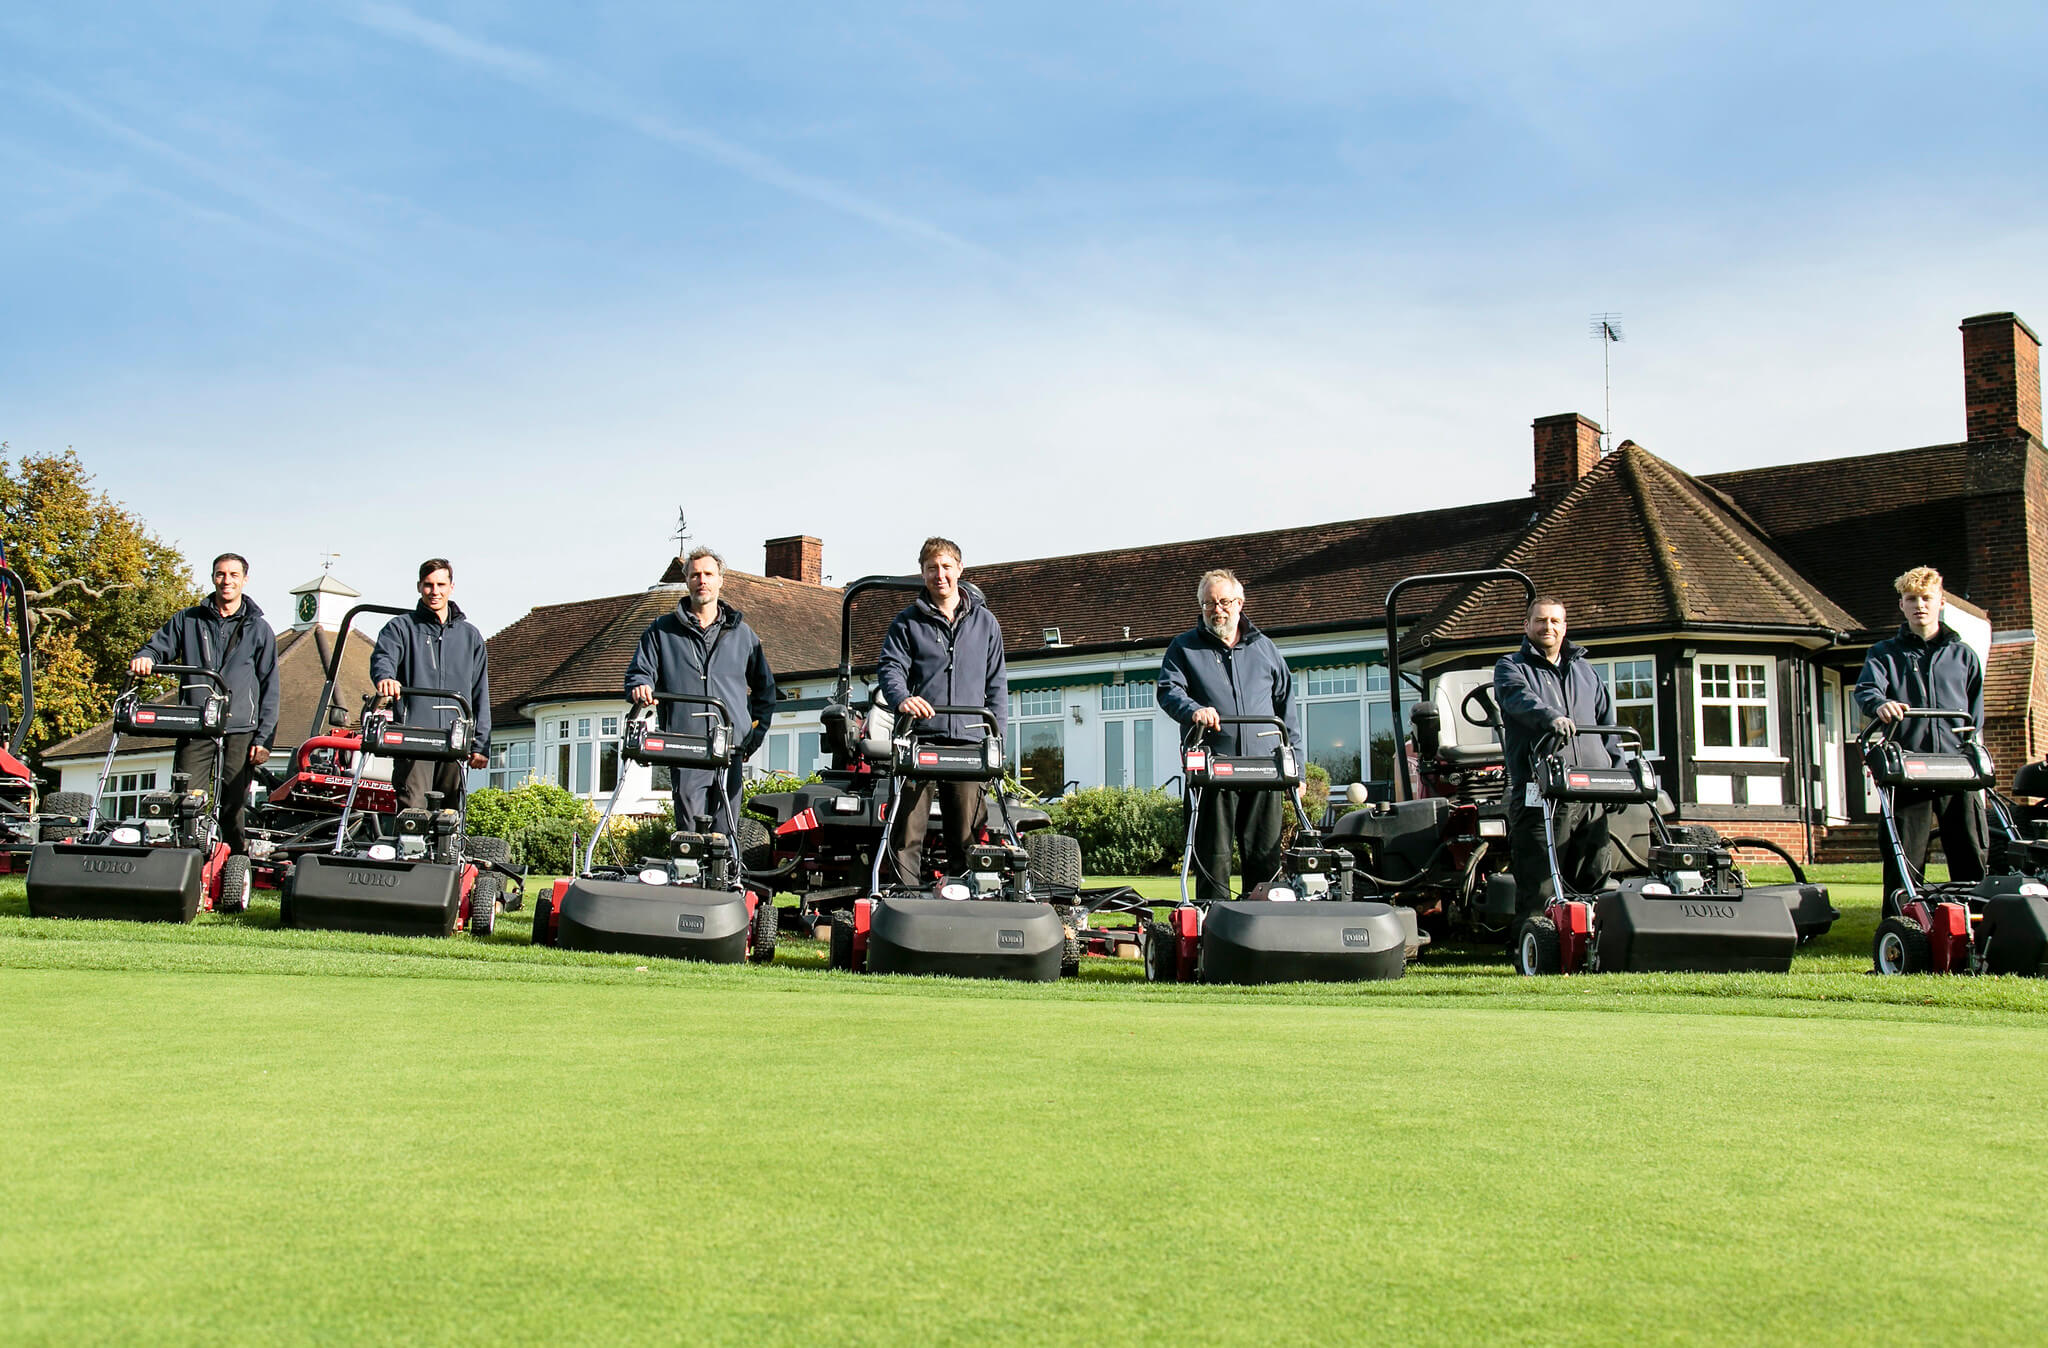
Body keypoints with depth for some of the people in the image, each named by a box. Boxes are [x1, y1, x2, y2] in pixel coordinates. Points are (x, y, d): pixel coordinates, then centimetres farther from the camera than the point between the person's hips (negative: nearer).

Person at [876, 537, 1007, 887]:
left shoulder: (985, 622, 17)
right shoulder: (907, 623, 12)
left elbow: (997, 683, 17)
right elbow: (890, 668, 0)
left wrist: (997, 732, 7)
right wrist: (902, 699, -22)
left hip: (969, 739, 1)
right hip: (920, 738, -1)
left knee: (968, 832, 0)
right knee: (907, 830, -7)